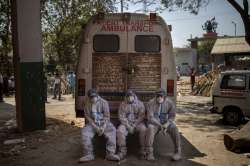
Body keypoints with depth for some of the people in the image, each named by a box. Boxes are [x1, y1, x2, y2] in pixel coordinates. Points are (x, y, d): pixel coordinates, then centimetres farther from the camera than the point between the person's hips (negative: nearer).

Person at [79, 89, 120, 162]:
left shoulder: (104, 102, -6)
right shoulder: (87, 104, -1)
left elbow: (107, 116, -9)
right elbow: (88, 117, -4)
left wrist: (103, 127, -24)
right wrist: (95, 127, -18)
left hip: (104, 122, -1)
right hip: (92, 123, 1)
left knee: (112, 130, -29)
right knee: (85, 132, -27)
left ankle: (110, 154, -28)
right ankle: (88, 154, -20)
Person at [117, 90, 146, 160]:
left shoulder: (140, 104, 1)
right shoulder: (122, 104, 3)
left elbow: (141, 116, -6)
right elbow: (121, 117, -4)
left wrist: (134, 126, -17)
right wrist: (128, 126, -16)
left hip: (137, 123, -1)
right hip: (126, 123, 1)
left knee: (143, 129, -32)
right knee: (119, 131, -28)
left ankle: (143, 151, -22)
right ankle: (122, 151, -17)